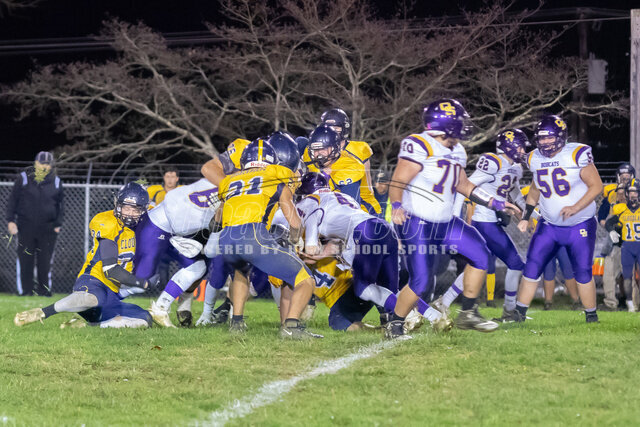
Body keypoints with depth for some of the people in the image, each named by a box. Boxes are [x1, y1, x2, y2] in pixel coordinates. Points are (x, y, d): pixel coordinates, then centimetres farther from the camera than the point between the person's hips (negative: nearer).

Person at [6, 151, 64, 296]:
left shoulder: (56, 182, 6)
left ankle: (44, 289, 11)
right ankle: (25, 291, 6)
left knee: (45, 261, 1)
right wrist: (11, 220, -2)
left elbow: (61, 204, 16)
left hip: (47, 229, 1)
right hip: (26, 227, -1)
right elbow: (12, 200, 5)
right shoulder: (24, 178, 1)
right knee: (25, 261, -1)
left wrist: (58, 224, 9)